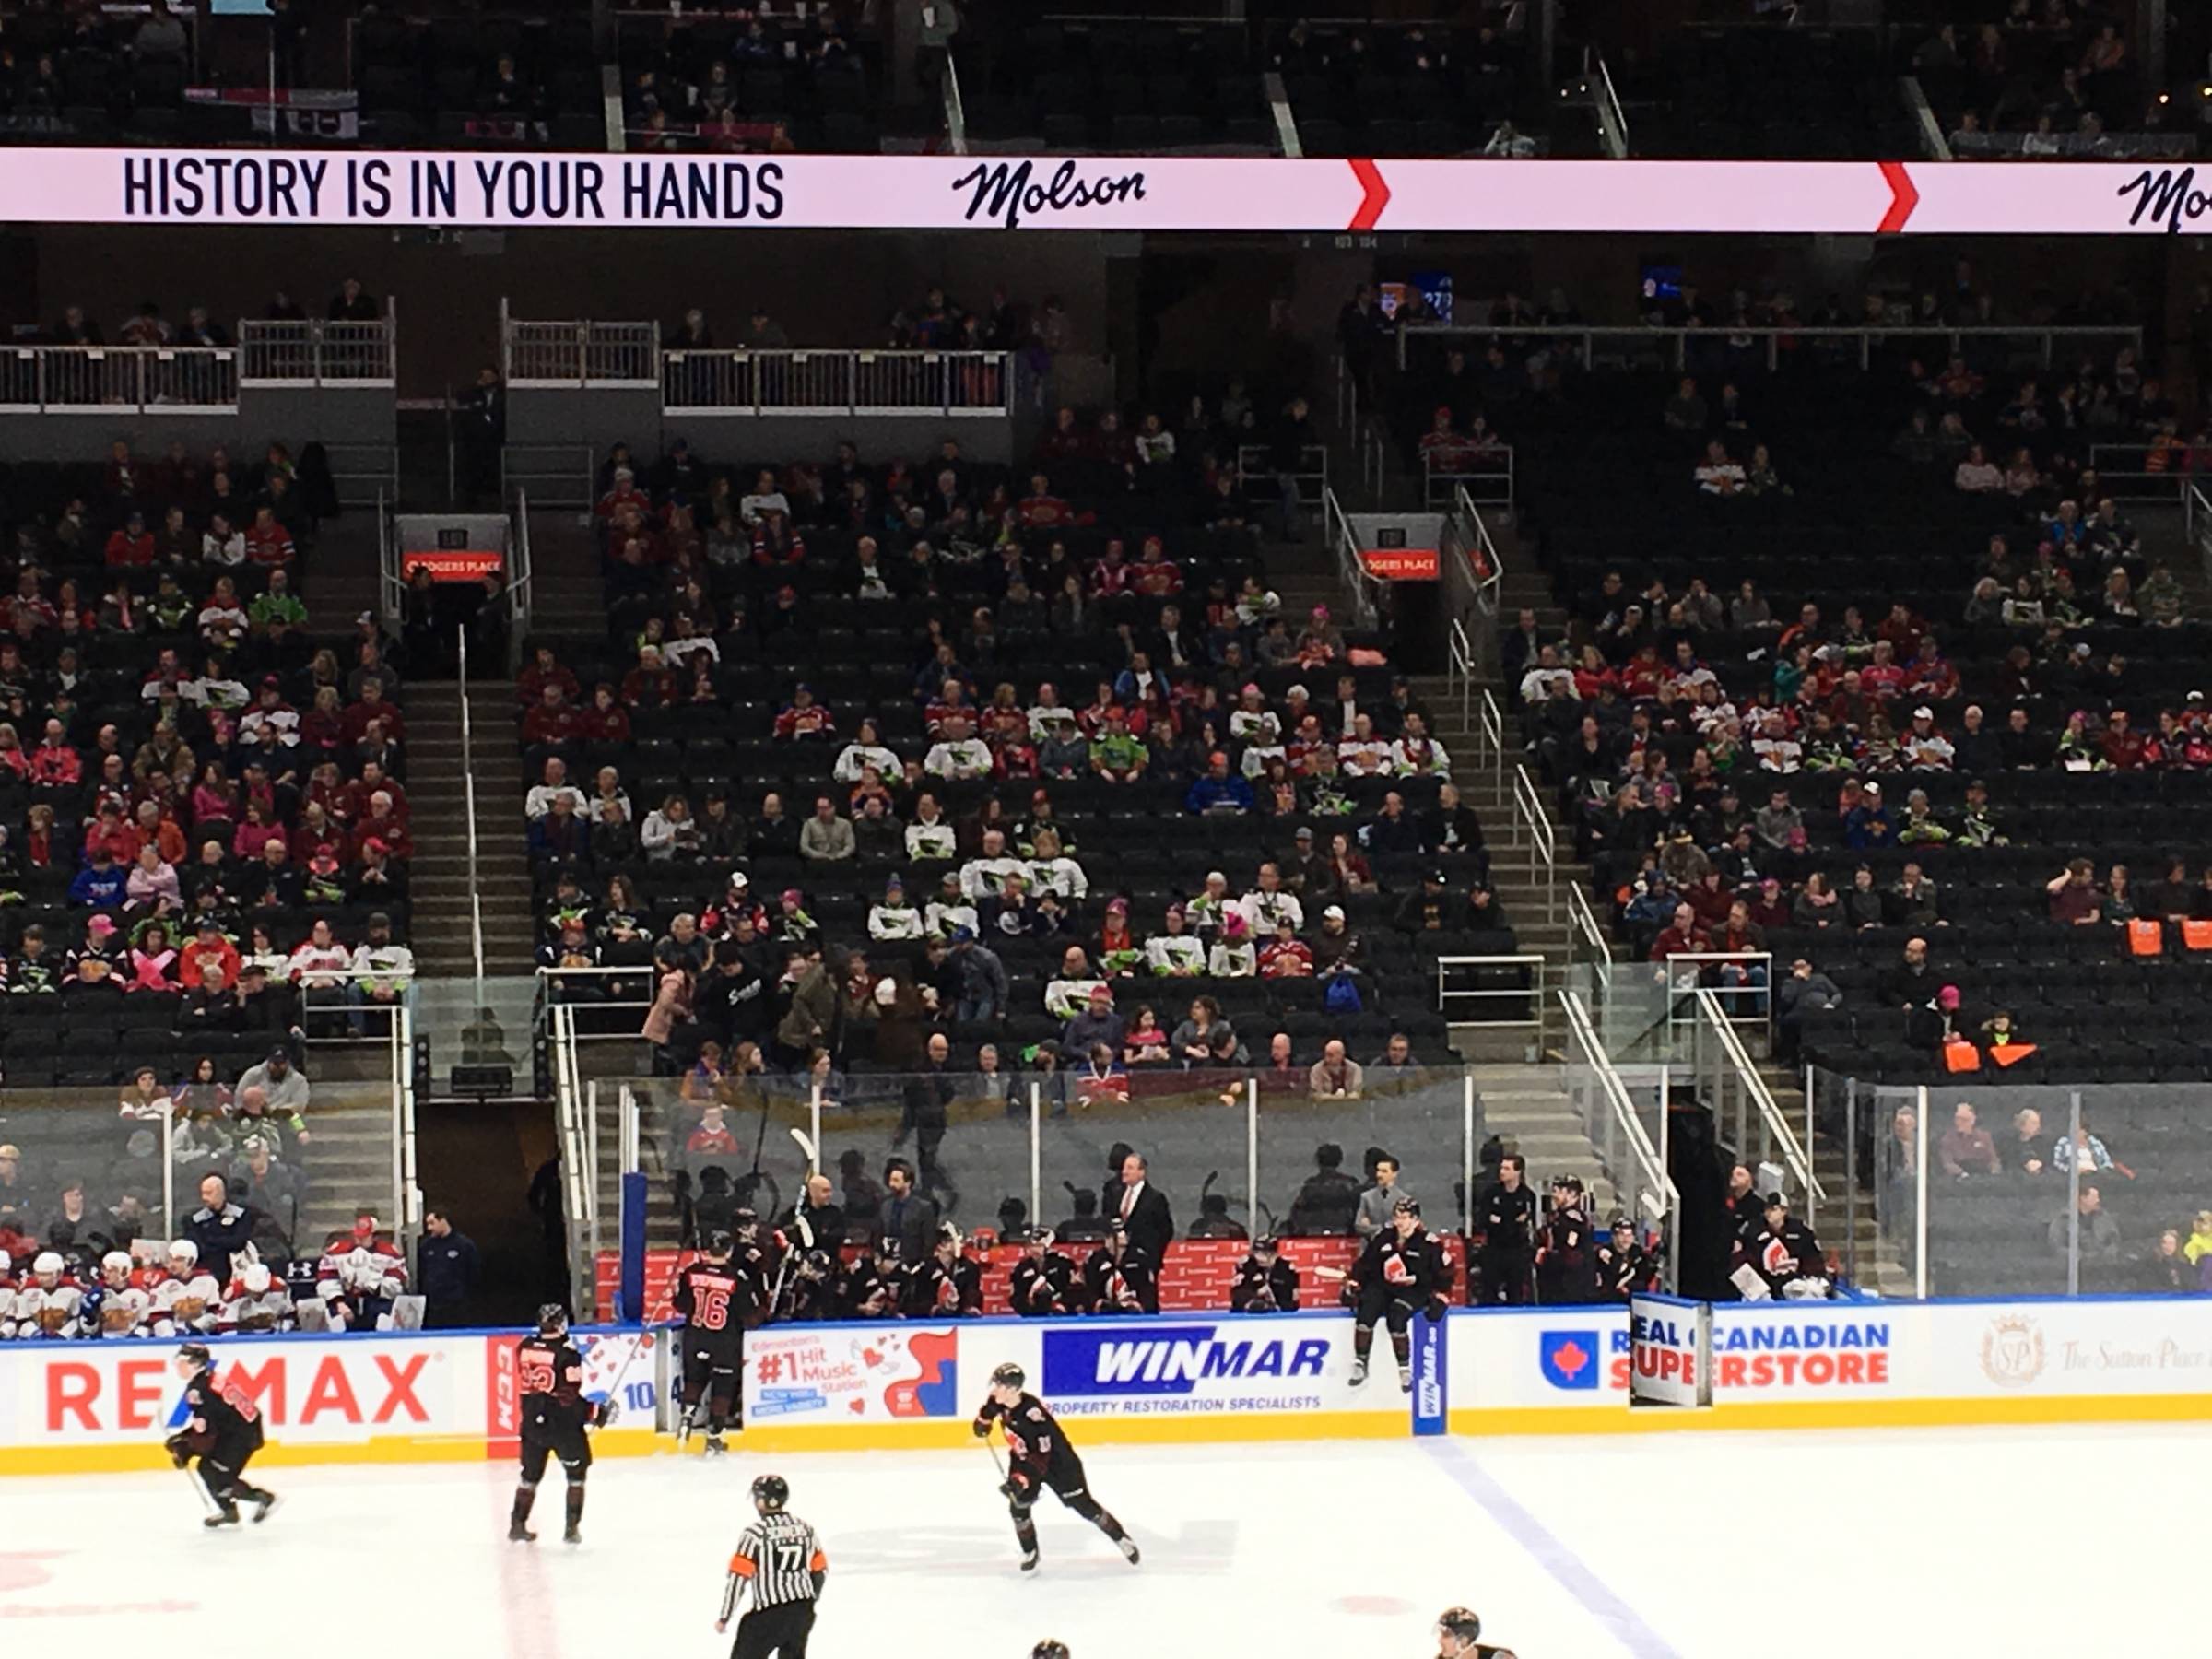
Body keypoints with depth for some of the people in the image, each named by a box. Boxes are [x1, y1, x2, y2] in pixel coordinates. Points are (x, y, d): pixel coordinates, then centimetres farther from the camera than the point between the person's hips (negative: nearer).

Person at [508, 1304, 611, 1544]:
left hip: (532, 1422, 5)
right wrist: (598, 1413, -12)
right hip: (562, 1423, -5)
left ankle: (517, 1524, 23)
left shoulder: (524, 1348, -2)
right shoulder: (567, 1354, -18)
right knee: (576, 1473, 11)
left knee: (531, 1473, 20)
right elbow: (570, 1398, -21)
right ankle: (572, 1528, 8)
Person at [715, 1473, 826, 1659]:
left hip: (770, 1613, -6)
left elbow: (738, 1579, -13)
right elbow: (820, 1570, 13)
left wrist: (724, 1617, -5)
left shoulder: (755, 1533, -12)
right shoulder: (804, 1528, 6)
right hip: (803, 1611, 6)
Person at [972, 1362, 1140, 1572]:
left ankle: (1122, 1540, 22)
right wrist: (983, 1419, 19)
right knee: (1018, 1505, -7)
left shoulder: (1033, 1416, -40)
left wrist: (1022, 1480, -46)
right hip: (1024, 1459, 6)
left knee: (1084, 1506, 3)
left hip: (1057, 1463, -6)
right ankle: (1030, 1553, 13)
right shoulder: (1001, 1401, -18)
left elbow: (1040, 1458, -39)